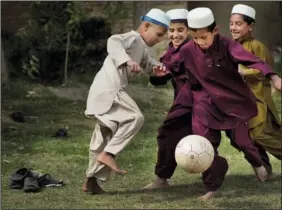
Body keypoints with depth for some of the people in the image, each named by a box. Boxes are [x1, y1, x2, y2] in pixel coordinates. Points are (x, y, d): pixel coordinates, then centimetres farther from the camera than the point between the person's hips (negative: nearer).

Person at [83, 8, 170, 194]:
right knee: (135, 117, -20)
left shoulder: (141, 48, 22)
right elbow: (113, 41, -25)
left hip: (107, 92, 10)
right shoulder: (133, 38, -8)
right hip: (109, 90, -10)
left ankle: (92, 180, 20)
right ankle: (108, 154, -20)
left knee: (104, 136, 14)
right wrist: (128, 60, -39)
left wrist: (157, 67, 6)